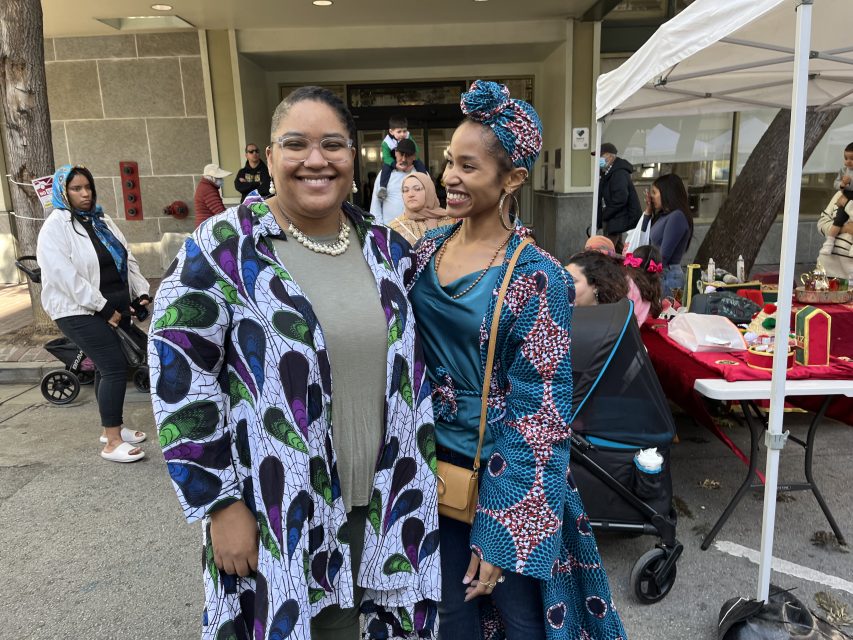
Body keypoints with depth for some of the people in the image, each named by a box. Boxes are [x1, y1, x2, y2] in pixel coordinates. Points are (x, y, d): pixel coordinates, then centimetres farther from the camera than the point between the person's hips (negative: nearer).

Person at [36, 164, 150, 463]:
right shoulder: (55, 226, -10)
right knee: (115, 366, -14)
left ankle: (112, 427, 26)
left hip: (114, 307, 7)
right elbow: (66, 276, -18)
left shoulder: (102, 221, 14)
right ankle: (113, 443, -8)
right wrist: (103, 307, -19)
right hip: (80, 311, -7)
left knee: (108, 366, 13)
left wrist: (141, 292, 4)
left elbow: (127, 259, 15)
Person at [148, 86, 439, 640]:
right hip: (278, 513, -4)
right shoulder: (223, 248, -12)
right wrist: (220, 503, -11)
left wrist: (421, 472, 10)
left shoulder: (385, 248, 3)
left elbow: (409, 360, 13)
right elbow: (179, 378, -12)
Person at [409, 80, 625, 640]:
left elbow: (540, 412, -16)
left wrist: (499, 530, -15)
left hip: (505, 475, -4)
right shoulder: (429, 248, 0)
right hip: (434, 461, 5)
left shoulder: (535, 275, -17)